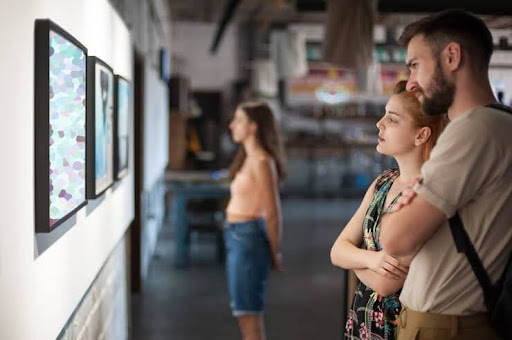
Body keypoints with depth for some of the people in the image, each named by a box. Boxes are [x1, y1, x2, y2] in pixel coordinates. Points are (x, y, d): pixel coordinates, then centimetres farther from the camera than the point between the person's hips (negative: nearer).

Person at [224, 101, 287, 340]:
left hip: (248, 236, -10)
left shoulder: (260, 162, -17)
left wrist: (275, 253, -8)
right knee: (243, 310, 17)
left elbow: (272, 212, -16)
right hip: (237, 235, 10)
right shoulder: (248, 158, 12)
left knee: (248, 312, -2)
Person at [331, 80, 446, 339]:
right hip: (361, 319, 7)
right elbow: (337, 251, 1)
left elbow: (385, 284, -24)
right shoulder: (383, 183, 4)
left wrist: (354, 256, -5)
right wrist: (370, 259, -19)